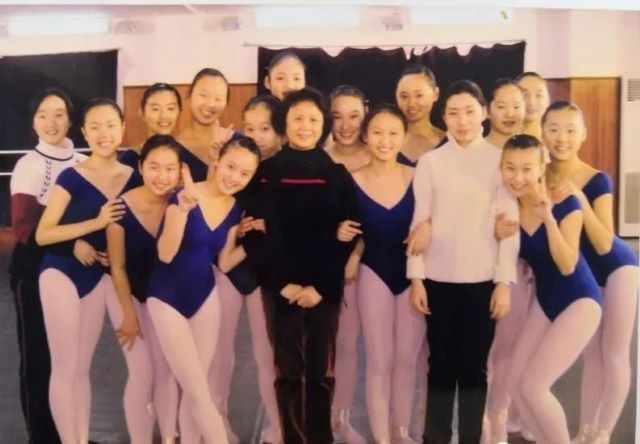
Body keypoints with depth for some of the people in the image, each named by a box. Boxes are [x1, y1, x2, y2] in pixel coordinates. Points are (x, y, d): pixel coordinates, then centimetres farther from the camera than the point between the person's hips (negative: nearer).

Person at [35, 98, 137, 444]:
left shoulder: (134, 178, 0)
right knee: (64, 367, -2)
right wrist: (96, 223, -24)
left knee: (83, 367, 15)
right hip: (62, 274, -4)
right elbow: (42, 234, -17)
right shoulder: (72, 177, -13)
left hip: (100, 276, 5)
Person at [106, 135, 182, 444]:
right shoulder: (122, 207, -25)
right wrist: (129, 315, -10)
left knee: (167, 368, 9)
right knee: (142, 372, -4)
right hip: (128, 295, -3)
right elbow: (117, 267, -16)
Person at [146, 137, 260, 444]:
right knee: (199, 392, -3)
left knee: (194, 390, 13)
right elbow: (165, 254, -27)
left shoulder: (235, 209, 1)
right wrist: (183, 208, -39)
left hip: (205, 297, 5)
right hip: (168, 299, -5)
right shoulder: (185, 196, -17)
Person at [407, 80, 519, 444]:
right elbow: (419, 223, 2)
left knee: (474, 365, 7)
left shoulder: (499, 159, 1)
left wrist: (505, 282, -5)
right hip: (438, 279, 1)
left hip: (482, 280, -1)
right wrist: (416, 278, -2)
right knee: (441, 364, 8)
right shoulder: (430, 162, 3)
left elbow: (510, 224, -1)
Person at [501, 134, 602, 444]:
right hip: (544, 300, 6)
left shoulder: (565, 203, -19)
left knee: (533, 386, -13)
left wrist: (548, 217, -30)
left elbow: (567, 266, -22)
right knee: (515, 383, 4)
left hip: (579, 301, -6)